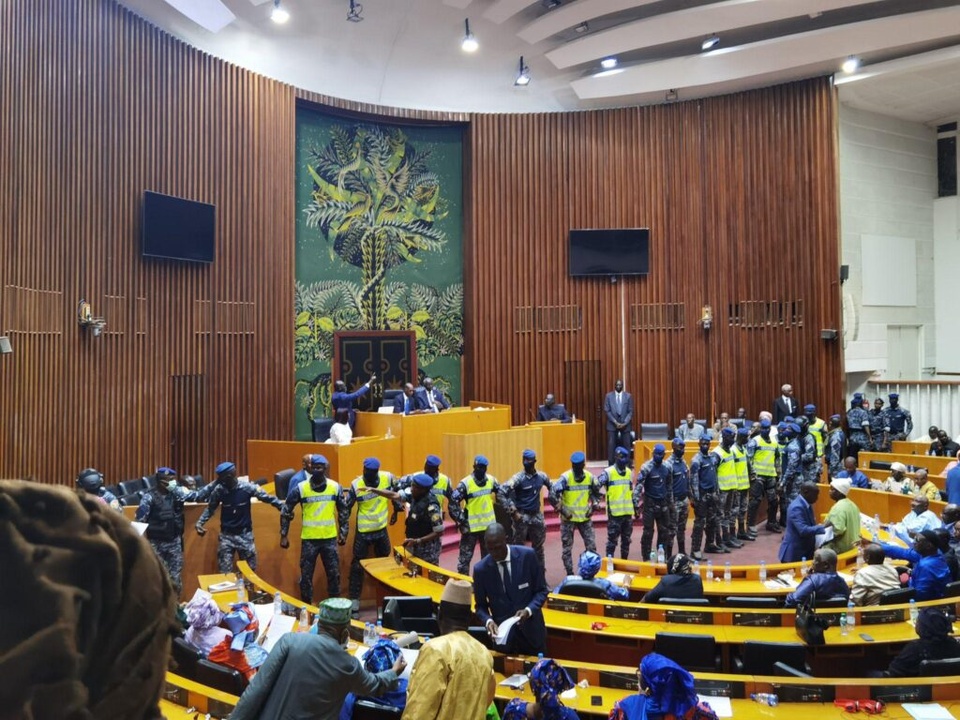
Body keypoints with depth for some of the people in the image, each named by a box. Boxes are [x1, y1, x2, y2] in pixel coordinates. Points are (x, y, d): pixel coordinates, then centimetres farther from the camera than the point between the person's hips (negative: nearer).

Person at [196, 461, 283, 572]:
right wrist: (200, 523, -5)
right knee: (225, 572, 3)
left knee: (249, 570, 7)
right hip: (226, 535, 1)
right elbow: (210, 508, 7)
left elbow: (268, 498, -8)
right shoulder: (219, 490, -9)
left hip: (245, 534, -1)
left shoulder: (247, 488, -15)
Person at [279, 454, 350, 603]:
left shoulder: (335, 487, -3)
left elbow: (344, 511, 8)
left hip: (330, 538, 1)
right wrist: (284, 535, 0)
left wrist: (343, 533, 6)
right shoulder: (301, 488, -8)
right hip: (309, 539, -1)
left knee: (334, 574, 10)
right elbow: (285, 511, 1)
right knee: (306, 576, 7)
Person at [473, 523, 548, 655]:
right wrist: (488, 620, -19)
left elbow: (541, 590, -3)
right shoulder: (480, 569, -10)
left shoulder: (527, 555, -12)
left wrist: (529, 610, -20)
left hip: (531, 630, 0)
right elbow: (481, 605, 1)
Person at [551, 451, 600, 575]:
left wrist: (593, 507, 2)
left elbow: (596, 494, 15)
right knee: (567, 548, 4)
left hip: (585, 518, 4)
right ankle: (570, 574, 15)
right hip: (569, 518, -3)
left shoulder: (590, 477, -1)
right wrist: (562, 510, -19)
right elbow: (553, 495, -21)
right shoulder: (566, 477, -16)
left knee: (591, 545, 5)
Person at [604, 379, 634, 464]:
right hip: (612, 424, -1)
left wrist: (625, 423, -11)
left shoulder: (628, 396, 3)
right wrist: (615, 422, -10)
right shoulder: (609, 396, 2)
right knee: (611, 445, -1)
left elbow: (630, 411, 1)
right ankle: (611, 465, 4)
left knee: (626, 445, 2)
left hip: (625, 424, 1)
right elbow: (606, 411, -2)